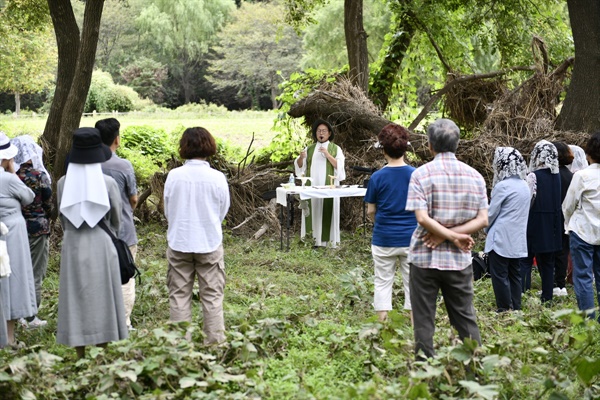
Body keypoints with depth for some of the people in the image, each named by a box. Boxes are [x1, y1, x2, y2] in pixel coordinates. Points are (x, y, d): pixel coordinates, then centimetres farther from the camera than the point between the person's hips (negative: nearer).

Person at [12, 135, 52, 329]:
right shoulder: (39, 176, -13)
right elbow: (48, 205, -5)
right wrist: (46, 220, 13)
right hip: (37, 228, -4)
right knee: (35, 273, 5)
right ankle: (30, 317, 8)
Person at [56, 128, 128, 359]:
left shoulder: (63, 183, -4)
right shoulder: (108, 183, -8)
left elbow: (62, 218, 8)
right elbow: (116, 219, 4)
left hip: (72, 245, 2)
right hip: (101, 245, -1)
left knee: (76, 298, 8)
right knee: (101, 298, 7)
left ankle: (81, 358, 13)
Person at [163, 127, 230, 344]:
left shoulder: (174, 176, -9)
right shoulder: (218, 178, -11)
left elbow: (167, 211, 1)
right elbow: (222, 212, 2)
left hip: (179, 243, 1)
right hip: (210, 243, -1)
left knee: (179, 295, 11)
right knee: (212, 296, 8)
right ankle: (215, 341, 12)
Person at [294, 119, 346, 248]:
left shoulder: (336, 149, 4)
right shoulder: (309, 149, 13)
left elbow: (339, 166, -7)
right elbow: (299, 166, 8)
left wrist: (328, 155, -19)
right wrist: (301, 157, -14)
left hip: (328, 187, -3)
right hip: (312, 186, 3)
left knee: (327, 212, -6)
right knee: (314, 212, -1)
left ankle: (326, 240, -5)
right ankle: (314, 239, 0)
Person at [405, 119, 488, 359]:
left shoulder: (421, 174, -7)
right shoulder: (474, 176, 3)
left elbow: (422, 218, -17)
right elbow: (482, 220, -2)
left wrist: (450, 235, -8)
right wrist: (454, 235, -7)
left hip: (425, 256, -3)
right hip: (459, 259, 3)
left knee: (424, 321, 5)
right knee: (466, 319, 12)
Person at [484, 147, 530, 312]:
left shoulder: (502, 186, -16)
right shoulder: (525, 186, 8)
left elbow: (491, 213, -9)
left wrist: (487, 229, 10)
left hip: (501, 238, -8)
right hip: (517, 239, 8)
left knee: (499, 275, -1)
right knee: (514, 275, 13)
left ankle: (504, 309, 1)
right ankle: (516, 309, 17)